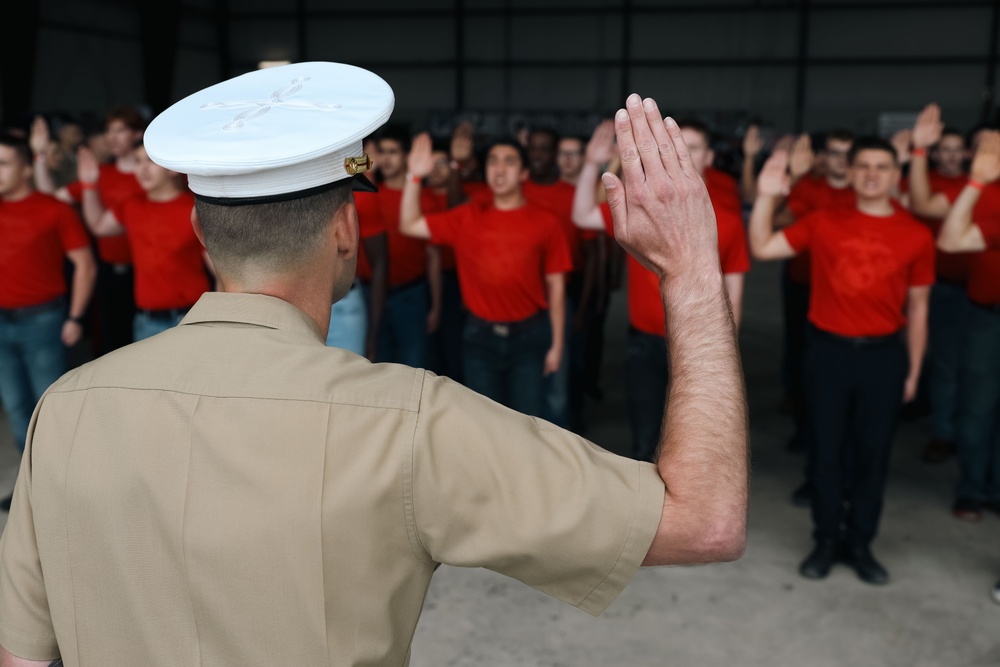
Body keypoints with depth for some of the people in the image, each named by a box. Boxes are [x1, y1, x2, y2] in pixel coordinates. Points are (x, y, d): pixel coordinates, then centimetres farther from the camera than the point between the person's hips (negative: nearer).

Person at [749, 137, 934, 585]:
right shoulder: (823, 223, 1)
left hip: (883, 355, 0)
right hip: (827, 351, 0)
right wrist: (767, 197, -9)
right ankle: (827, 541, 23)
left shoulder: (916, 236, 1)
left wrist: (913, 370, 8)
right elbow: (762, 248, 2)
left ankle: (860, 544, 26)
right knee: (826, 450, 7)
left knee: (872, 453, 9)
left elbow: (917, 307, 7)